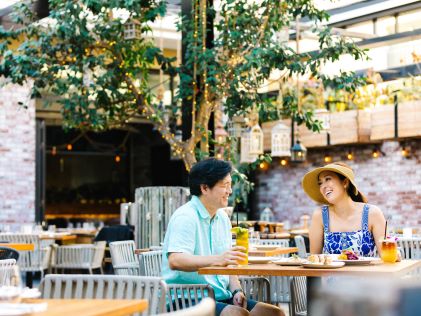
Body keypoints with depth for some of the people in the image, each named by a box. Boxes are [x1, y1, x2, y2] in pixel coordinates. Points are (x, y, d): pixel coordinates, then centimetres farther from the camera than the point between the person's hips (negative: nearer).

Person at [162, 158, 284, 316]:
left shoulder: (222, 218, 15)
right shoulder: (185, 217, -12)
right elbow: (175, 261, -26)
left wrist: (237, 291, 1)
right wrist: (217, 259, -38)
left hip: (219, 296, 8)